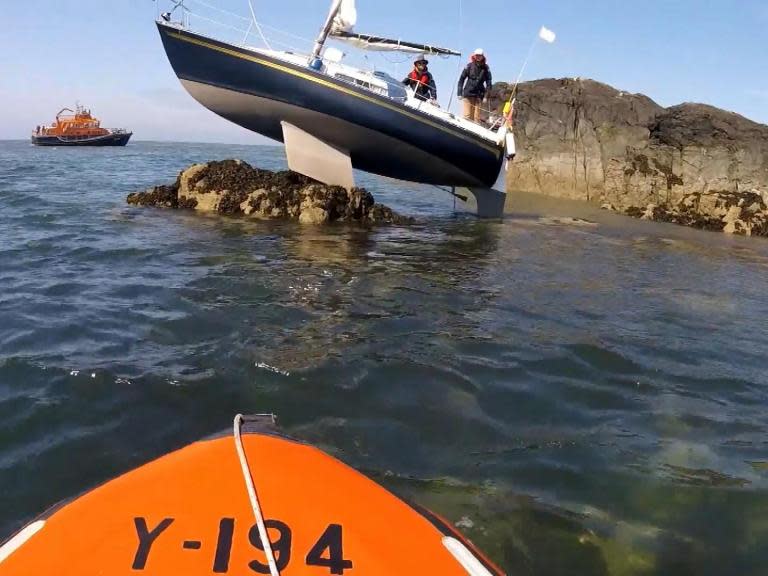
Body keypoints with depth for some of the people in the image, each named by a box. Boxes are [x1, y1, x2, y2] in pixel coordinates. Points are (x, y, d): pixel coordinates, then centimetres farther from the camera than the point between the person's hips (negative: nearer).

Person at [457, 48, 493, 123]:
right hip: (468, 94, -1)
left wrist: (486, 95, -7)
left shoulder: (485, 68, 4)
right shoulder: (470, 66, 2)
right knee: (467, 116, -6)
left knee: (477, 116, 0)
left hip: (479, 95, 1)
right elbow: (461, 79, 3)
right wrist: (459, 93, -3)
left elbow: (489, 82, 4)